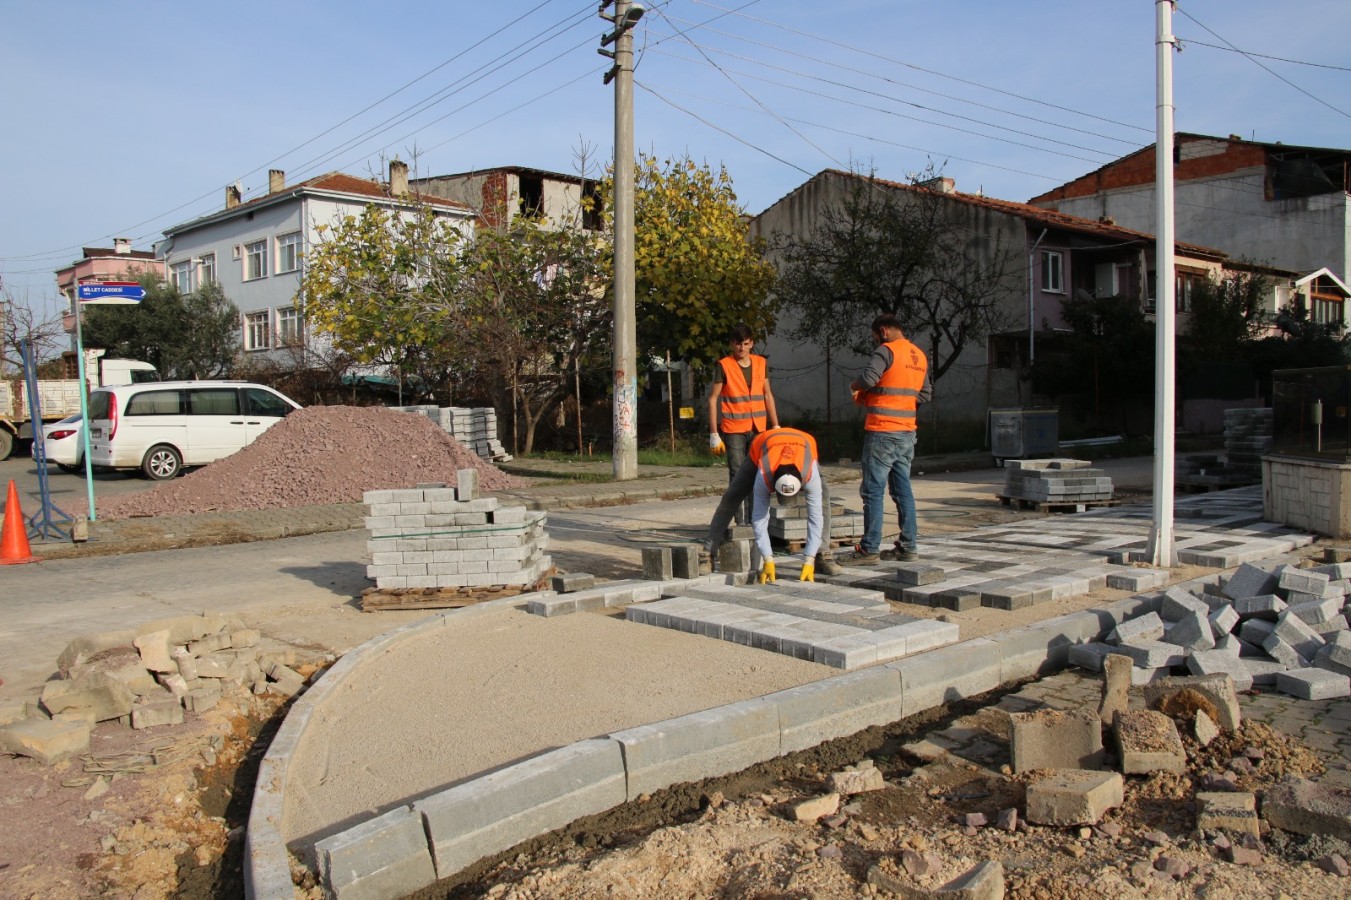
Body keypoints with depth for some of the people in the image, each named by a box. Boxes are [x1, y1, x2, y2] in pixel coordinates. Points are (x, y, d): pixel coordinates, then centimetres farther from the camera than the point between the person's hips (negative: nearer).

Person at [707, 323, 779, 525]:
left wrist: (776, 425, 12)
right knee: (737, 474, -4)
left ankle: (753, 519, 11)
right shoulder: (723, 366, -4)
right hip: (733, 429, -4)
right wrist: (714, 433, -8)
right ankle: (740, 521, -1)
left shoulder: (761, 363, 9)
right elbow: (713, 398, -4)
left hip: (758, 429, 4)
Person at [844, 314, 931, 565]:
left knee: (873, 491, -4)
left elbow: (868, 378, -24)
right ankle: (909, 546, 15)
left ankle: (870, 550, -3)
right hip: (907, 432, 8)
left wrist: (854, 385, -4)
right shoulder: (920, 356, 15)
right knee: (903, 490, 13)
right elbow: (925, 394, 19)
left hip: (882, 432, -8)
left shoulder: (887, 350, -10)